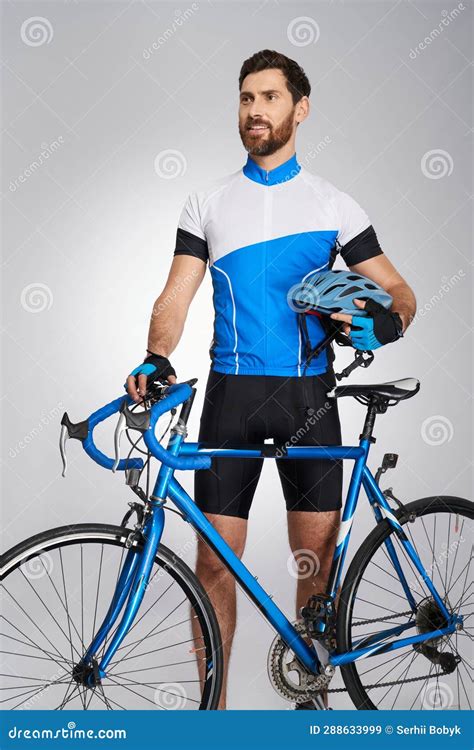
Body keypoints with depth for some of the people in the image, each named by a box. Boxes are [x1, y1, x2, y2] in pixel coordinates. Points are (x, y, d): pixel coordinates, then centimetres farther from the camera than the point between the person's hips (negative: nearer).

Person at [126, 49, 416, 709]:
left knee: (317, 557, 3)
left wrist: (384, 322, -18)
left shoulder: (334, 205, 6)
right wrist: (156, 358, -19)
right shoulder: (207, 203, 9)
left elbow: (400, 292, 6)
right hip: (231, 394, 1)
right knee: (215, 560, 1)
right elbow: (176, 295, 1)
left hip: (309, 395, 0)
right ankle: (213, 703, 17)